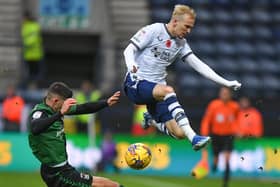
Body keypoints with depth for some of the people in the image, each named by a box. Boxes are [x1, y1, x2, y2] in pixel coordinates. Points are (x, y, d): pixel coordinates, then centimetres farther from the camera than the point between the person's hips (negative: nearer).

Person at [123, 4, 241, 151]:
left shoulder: (181, 44, 10)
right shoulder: (153, 31, -6)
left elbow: (199, 66, 8)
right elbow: (129, 51, -8)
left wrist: (226, 83, 1)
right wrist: (131, 65, -31)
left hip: (157, 87, 6)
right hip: (136, 84, -6)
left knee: (178, 133, -9)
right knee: (167, 91, -37)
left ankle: (152, 119, 22)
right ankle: (193, 137, -41)